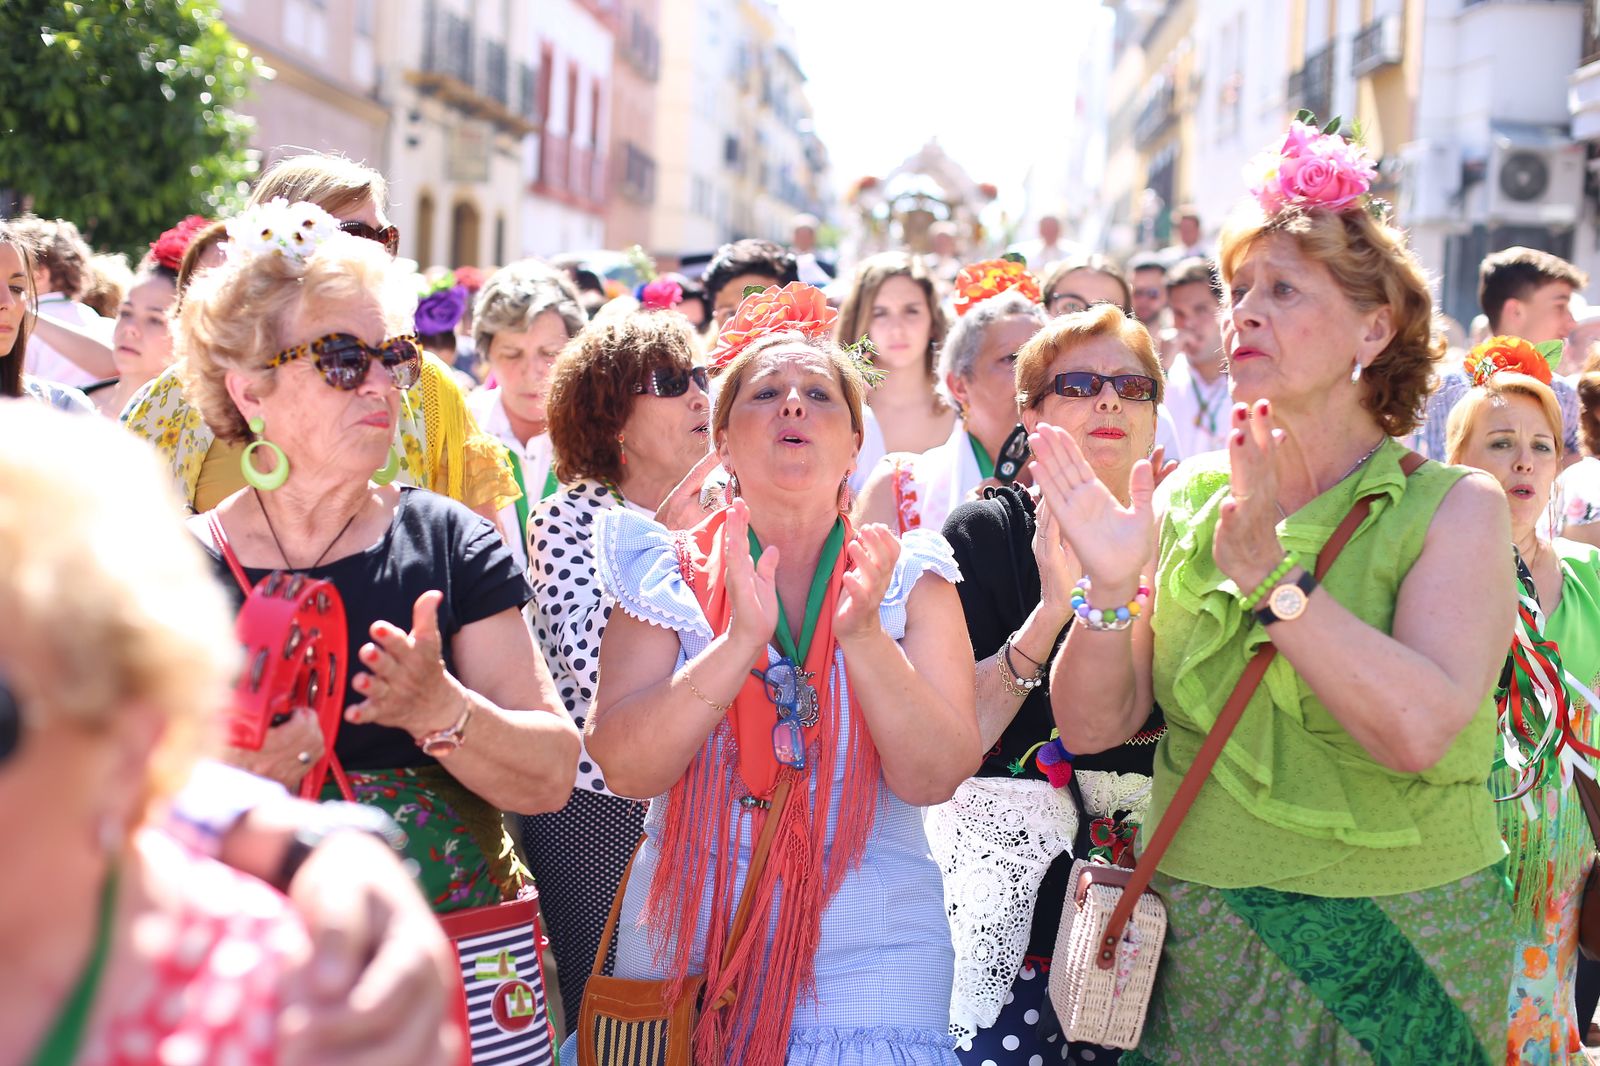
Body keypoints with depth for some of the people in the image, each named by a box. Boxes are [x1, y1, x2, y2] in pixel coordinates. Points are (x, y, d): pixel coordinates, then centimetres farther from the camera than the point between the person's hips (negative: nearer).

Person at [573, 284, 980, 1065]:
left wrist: (864, 633, -23)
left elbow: (935, 778, -10)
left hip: (866, 958, 0)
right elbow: (624, 768, -12)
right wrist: (740, 641, -23)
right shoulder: (671, 576, 0)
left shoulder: (910, 580, 0)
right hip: (686, 944, 0)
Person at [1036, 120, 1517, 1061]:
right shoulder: (1191, 500, 3)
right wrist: (1111, 587, -18)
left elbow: (1421, 731, -22)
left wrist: (1268, 574, -23)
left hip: (1398, 954, -3)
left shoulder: (1454, 507, -6)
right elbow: (1091, 725, -1)